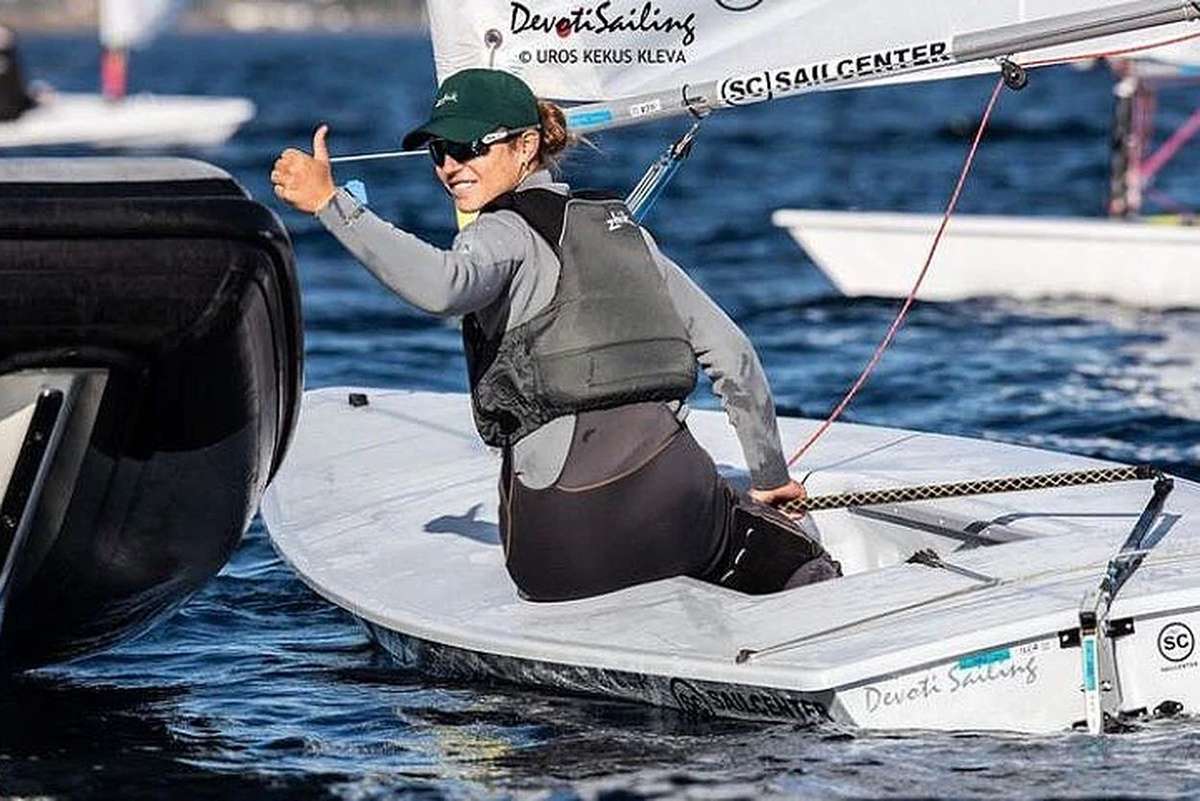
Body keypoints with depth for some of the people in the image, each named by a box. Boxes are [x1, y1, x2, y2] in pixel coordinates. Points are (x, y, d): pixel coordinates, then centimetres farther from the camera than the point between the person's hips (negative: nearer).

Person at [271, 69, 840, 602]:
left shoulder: (506, 231, 1)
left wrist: (330, 203, -22)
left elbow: (443, 286, -24)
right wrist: (771, 480, 28)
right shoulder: (619, 226, 21)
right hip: (673, 485, 5)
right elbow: (730, 349, 20)